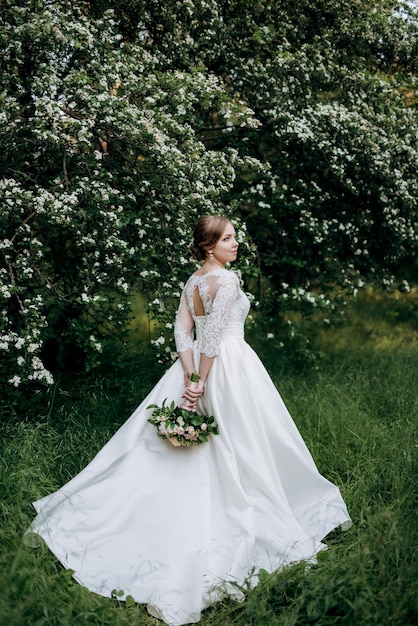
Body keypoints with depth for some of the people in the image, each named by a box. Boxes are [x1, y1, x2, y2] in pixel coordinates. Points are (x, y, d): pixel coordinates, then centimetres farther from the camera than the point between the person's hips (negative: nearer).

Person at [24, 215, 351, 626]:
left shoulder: (192, 281, 12)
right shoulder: (227, 279, -12)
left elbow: (183, 332, 4)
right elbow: (213, 335, -21)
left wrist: (190, 378, -2)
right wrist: (201, 383, -20)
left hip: (199, 367, 8)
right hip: (229, 366, -8)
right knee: (234, 448, 2)